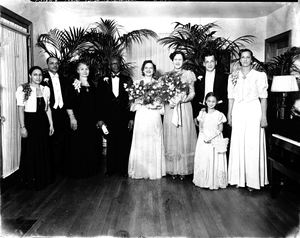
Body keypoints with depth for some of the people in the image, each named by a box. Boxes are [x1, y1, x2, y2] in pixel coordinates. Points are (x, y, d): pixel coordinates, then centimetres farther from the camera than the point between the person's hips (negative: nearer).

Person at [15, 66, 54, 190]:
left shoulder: (46, 89, 7)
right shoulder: (23, 89, -7)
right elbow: (21, 109, -8)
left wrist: (51, 124, 10)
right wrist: (22, 127, -13)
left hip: (43, 122, 5)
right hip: (30, 121, -4)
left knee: (44, 150, 11)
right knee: (30, 151, 4)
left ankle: (44, 178, 26)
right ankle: (30, 180, 19)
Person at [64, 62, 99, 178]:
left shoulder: (92, 85, 11)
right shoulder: (73, 85, -5)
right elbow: (68, 104, -9)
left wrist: (97, 118, 13)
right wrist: (72, 118, -15)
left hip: (91, 119, 5)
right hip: (78, 119, -5)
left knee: (91, 145, 10)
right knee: (77, 145, 1)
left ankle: (90, 169, 25)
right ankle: (77, 170, 15)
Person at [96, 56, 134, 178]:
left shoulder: (127, 80, 6)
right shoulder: (103, 80, 7)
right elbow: (99, 101, 5)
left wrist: (131, 118, -2)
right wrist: (99, 118, -2)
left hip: (124, 117, 0)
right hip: (109, 117, 0)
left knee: (124, 143, 3)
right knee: (110, 144, 6)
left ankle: (123, 168, 18)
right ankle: (110, 168, 19)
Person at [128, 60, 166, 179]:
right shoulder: (137, 83, 8)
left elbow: (161, 101, 8)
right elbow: (134, 100, 5)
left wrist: (156, 104, -12)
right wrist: (144, 103, -11)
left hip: (154, 117, 1)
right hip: (141, 115, 0)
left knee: (154, 143, 3)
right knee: (140, 144, 1)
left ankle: (155, 171, 13)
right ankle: (140, 171, 12)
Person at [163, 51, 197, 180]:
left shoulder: (188, 74, 6)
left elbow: (192, 94, 3)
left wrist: (181, 100, -14)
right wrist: (169, 101, -12)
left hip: (184, 108, -1)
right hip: (170, 109, 1)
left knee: (184, 137, -1)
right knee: (171, 138, 1)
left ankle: (184, 169, 9)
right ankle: (172, 169, 10)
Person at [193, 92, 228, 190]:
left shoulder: (219, 114, -1)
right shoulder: (202, 113, 5)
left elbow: (220, 129, -3)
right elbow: (200, 127, 4)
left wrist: (211, 137, -17)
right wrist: (205, 136, -13)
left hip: (215, 140, -2)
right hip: (203, 139, 2)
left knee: (215, 161, -3)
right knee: (203, 160, 2)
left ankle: (215, 182, 8)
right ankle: (204, 181, 13)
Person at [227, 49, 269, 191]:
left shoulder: (259, 76, 2)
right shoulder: (233, 77, 11)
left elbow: (263, 97, -1)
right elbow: (231, 97, 11)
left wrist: (264, 116, -6)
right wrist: (229, 115, 7)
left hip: (253, 111, -3)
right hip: (238, 112, 3)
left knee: (253, 146, -2)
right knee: (238, 145, 3)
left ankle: (252, 180, 9)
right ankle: (239, 178, 14)